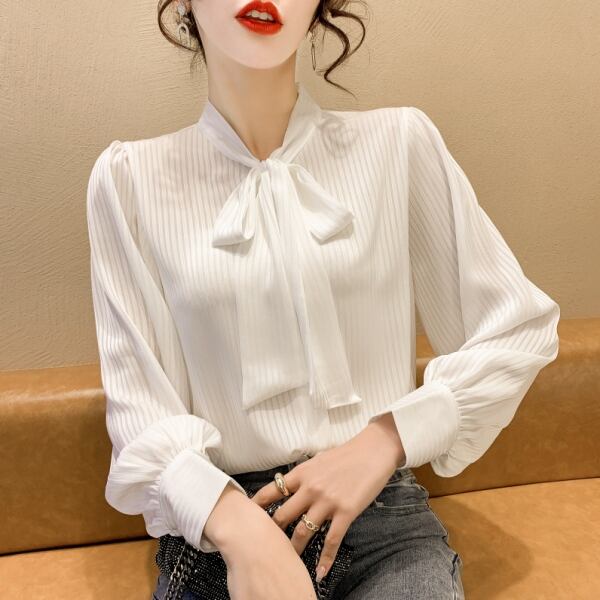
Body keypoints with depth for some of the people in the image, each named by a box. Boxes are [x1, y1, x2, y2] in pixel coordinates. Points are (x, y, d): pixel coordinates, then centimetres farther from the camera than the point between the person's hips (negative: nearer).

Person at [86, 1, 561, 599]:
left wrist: (384, 441, -8)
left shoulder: (400, 140, -3)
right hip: (214, 522, 1)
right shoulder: (130, 177, -2)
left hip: (382, 510, 0)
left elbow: (520, 330, 2)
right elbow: (139, 411, -3)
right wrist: (239, 525, -20)